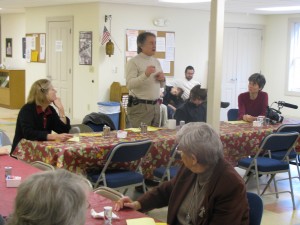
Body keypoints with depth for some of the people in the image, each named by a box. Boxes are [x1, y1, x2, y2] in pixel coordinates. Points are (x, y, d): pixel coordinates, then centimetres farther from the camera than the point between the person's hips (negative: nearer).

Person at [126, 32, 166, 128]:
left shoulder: (156, 62, 14)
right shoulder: (134, 62, -7)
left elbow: (161, 85, 22)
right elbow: (129, 85, -19)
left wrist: (162, 79, -1)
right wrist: (145, 75, -30)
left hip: (155, 105, 7)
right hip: (139, 106, -7)